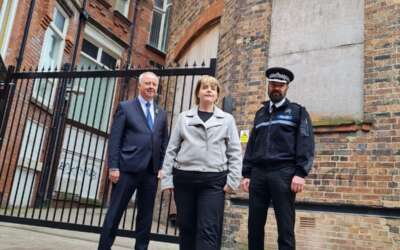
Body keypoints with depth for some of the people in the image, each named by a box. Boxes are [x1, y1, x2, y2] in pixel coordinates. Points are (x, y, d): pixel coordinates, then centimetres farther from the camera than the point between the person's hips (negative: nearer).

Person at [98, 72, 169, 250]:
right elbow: (114, 139, -2)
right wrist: (113, 167, -10)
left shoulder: (161, 113, 15)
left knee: (146, 214, 10)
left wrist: (163, 167, 4)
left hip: (151, 171, 4)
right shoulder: (125, 107, 4)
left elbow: (164, 143, 13)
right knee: (115, 211, 2)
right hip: (128, 168, -4)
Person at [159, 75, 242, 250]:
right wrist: (166, 178, 2)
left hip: (213, 180, -1)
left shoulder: (227, 119, 9)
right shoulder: (184, 117, 10)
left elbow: (235, 152, 5)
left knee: (208, 230, -6)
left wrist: (233, 180, -4)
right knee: (186, 228, 9)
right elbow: (172, 149, 9)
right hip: (184, 178, 2)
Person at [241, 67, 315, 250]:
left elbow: (306, 144, -2)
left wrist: (300, 173, -13)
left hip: (283, 173, -4)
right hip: (258, 173, 4)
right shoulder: (260, 113, 21)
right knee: (254, 225, 6)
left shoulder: (297, 111, 9)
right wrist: (246, 174, 11)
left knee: (285, 228, -2)